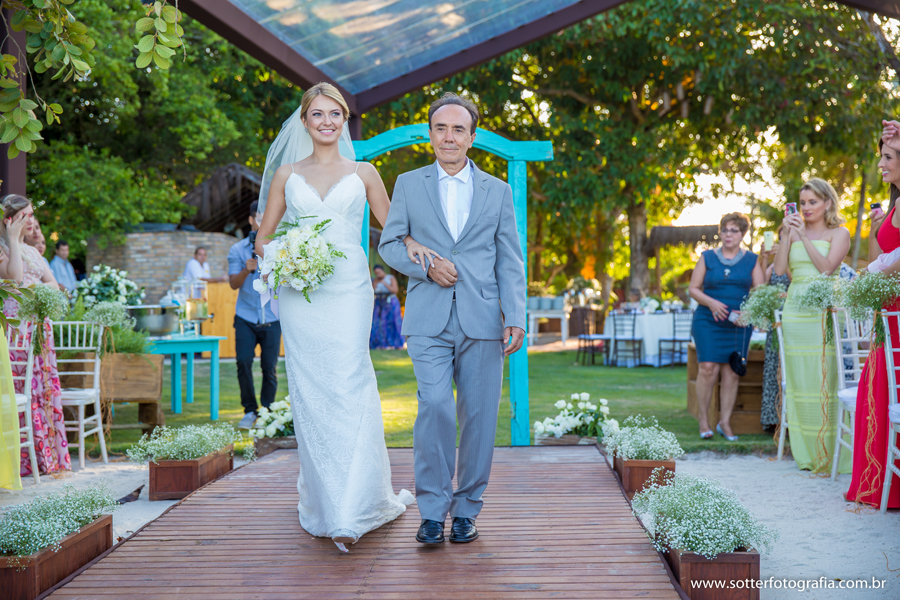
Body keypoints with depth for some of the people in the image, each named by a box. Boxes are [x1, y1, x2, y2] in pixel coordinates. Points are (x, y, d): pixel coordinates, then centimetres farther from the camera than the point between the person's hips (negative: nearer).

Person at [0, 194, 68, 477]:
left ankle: (48, 456, 8)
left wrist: (36, 287, -4)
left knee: (44, 386, 5)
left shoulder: (31, 251, 21)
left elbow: (54, 285, 18)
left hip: (38, 325, 8)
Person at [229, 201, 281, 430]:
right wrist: (246, 270, -19)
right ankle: (249, 411, 6)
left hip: (272, 318, 0)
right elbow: (234, 284, 0)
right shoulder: (238, 250, 6)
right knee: (243, 362, -10)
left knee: (270, 366, -1)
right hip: (246, 317, 0)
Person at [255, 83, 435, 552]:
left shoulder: (363, 173, 11)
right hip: (300, 295, 2)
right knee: (308, 395, 2)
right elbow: (263, 238, 15)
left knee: (347, 388, -13)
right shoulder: (287, 174, 13)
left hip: (348, 293, -2)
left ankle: (349, 512, -13)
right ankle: (320, 502, 16)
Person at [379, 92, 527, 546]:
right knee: (434, 406, -16)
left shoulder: (498, 191, 12)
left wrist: (516, 319, -3)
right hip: (429, 321, -1)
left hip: (482, 321, 1)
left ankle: (466, 509, 14)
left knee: (479, 416, 1)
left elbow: (510, 261, 8)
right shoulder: (409, 185, 12)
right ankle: (432, 510, -5)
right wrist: (425, 266, -8)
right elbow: (389, 243, 11)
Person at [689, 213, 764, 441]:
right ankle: (703, 419, 1)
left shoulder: (751, 260, 10)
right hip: (708, 321, -1)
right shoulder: (707, 258, 8)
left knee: (732, 372, -1)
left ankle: (725, 422, 8)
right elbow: (693, 288, 7)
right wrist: (711, 302, -11)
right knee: (708, 368, -12)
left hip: (738, 325, 1)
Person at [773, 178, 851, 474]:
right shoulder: (795, 232, 16)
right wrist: (787, 235, -2)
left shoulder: (839, 233, 5)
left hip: (824, 310, -4)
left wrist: (803, 236, -7)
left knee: (826, 379, -7)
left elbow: (827, 267, -9)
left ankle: (831, 452, -1)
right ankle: (805, 452, 10)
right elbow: (779, 269, 5)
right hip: (794, 311, 4)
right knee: (798, 380, 3)